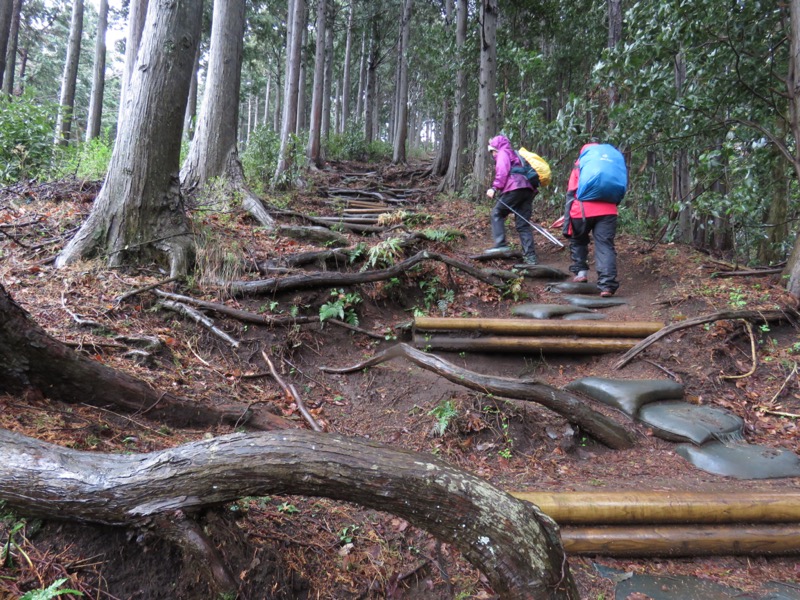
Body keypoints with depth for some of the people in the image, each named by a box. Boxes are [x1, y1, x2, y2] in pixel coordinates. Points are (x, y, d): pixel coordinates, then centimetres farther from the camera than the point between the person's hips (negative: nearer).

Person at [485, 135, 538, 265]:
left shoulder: (503, 153, 10)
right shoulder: (515, 154, 35)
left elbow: (502, 172, -8)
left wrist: (495, 188, -11)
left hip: (515, 188, -8)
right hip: (528, 189, 8)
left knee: (497, 213, 5)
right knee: (523, 224, 5)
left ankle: (501, 244, -8)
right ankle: (530, 256, -1)